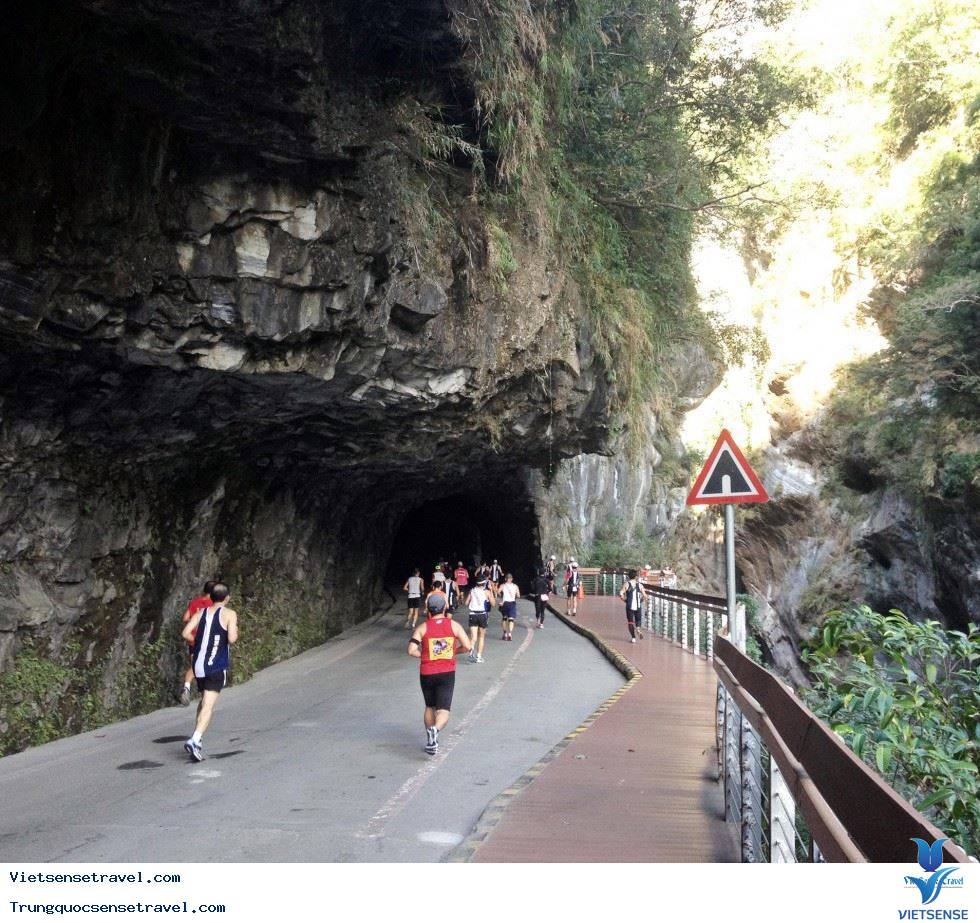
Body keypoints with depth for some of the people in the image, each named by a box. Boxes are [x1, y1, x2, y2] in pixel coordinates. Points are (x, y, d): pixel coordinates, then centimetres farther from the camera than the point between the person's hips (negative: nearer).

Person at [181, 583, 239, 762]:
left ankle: (197, 739, 24)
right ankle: (194, 740, -24)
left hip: (198, 664, 6)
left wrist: (198, 644, 14)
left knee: (204, 701, 21)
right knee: (209, 705, -9)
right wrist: (235, 632, 5)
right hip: (217, 666, -6)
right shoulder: (229, 614, -4)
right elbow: (231, 639, -16)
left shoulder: (201, 612, 10)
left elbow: (186, 634, -1)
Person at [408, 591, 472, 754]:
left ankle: (430, 740, 24)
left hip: (427, 673, 1)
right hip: (447, 673, -1)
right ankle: (435, 730, -30)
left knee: (430, 707, 21)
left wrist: (424, 655, 7)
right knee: (444, 710, -1)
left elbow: (412, 650, -11)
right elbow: (467, 646, -5)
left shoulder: (422, 628, -3)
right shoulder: (454, 625, -2)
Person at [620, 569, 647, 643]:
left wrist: (625, 600, 0)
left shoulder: (626, 584, -4)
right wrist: (640, 601, 14)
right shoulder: (639, 585, 2)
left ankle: (633, 638, 3)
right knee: (638, 620, 21)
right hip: (638, 606, 2)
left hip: (630, 606, -2)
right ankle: (638, 629, -9)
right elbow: (645, 596, -3)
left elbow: (621, 594, -16)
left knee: (630, 622, 8)